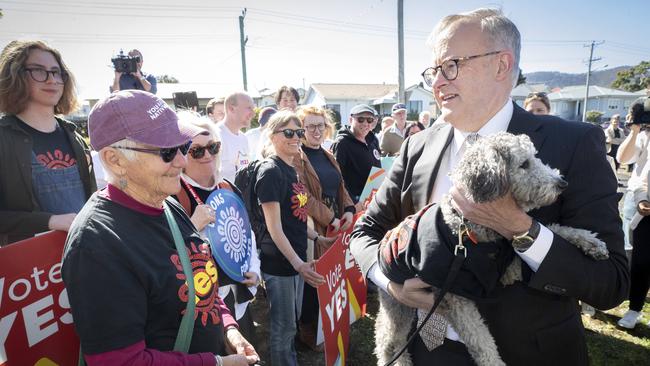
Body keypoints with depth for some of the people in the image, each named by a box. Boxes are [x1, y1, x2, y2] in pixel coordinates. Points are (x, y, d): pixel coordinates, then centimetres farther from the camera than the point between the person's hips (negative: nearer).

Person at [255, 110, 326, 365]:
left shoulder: (292, 169, 8)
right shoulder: (270, 172, -17)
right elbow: (274, 227, -20)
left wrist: (317, 238, 15)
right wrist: (298, 263, -23)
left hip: (297, 259, 8)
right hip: (279, 262, -8)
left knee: (292, 322, 22)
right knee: (283, 327, 9)